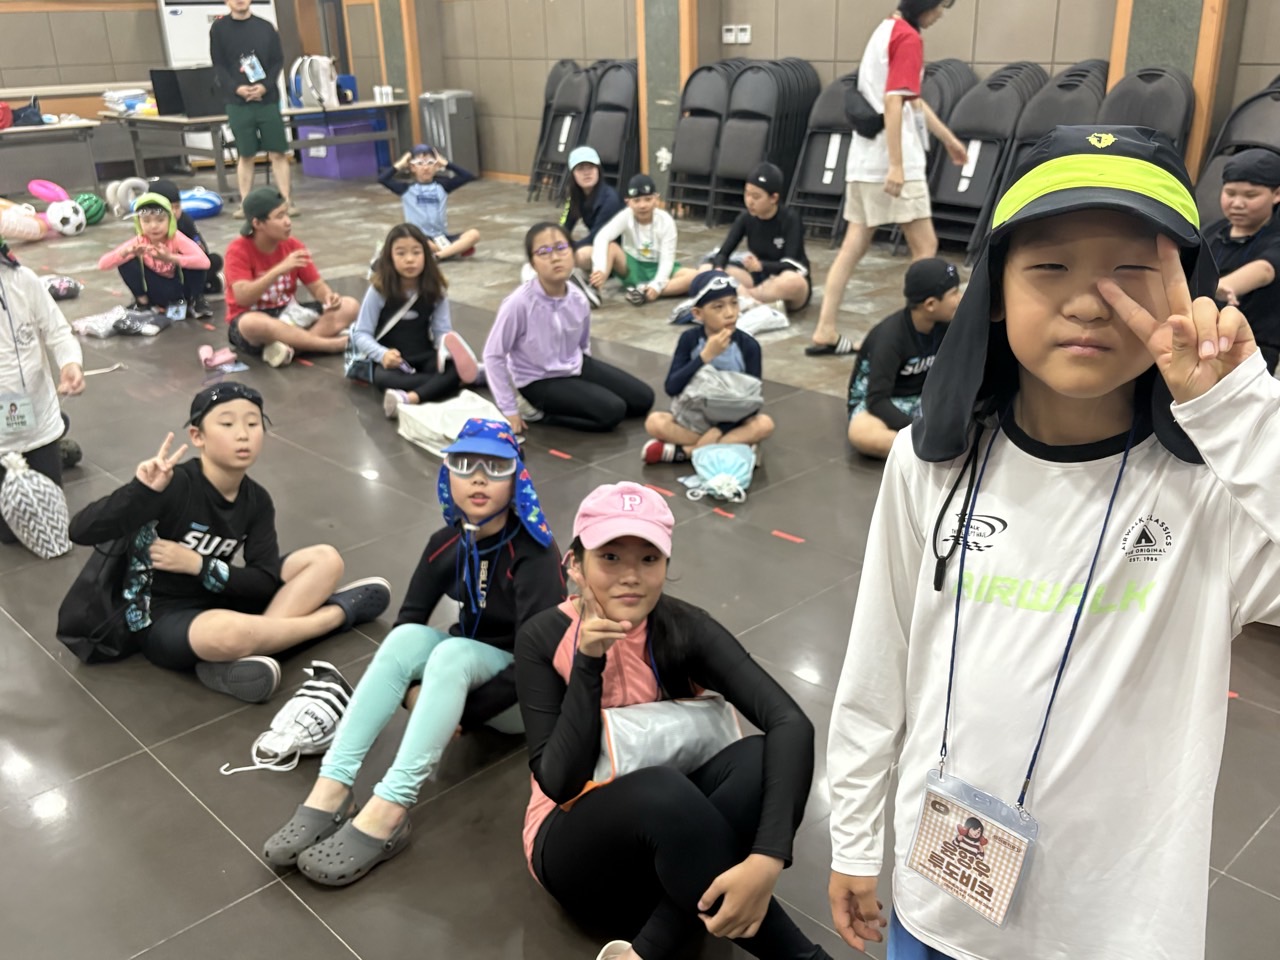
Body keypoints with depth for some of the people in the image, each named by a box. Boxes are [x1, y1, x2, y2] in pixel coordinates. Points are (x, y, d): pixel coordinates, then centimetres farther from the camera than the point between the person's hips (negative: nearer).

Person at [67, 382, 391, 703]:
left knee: (326, 560, -5)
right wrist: (141, 490, -40)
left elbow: (266, 583, -7)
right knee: (227, 632, -40)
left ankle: (233, 659, -20)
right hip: (163, 617, -6)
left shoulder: (257, 501, -3)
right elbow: (81, 532, -26)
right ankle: (337, 612, -14)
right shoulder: (174, 486, -20)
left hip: (220, 600, 7)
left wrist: (198, 565, -18)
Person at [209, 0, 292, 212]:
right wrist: (236, 88, -15)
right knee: (245, 155, 3)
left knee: (278, 153, -2)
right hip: (237, 102, -1)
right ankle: (245, 203, 11)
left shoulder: (265, 27, 7)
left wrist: (265, 86, -11)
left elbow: (278, 61, 5)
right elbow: (218, 66, 1)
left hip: (267, 99, 1)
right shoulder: (219, 28, 4)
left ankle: (287, 201, 2)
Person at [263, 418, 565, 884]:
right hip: (468, 663, 5)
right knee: (408, 637, -24)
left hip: (525, 690, -5)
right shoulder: (447, 542, -5)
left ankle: (386, 814, -42)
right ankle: (330, 791, -33)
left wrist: (460, 715, -27)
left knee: (452, 653, -33)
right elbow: (409, 618, -1)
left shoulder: (534, 553, -22)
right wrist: (416, 690, -17)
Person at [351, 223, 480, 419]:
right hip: (393, 360, -2)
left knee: (455, 366, -30)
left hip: (424, 357, 2)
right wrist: (382, 354, -31)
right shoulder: (379, 290, -11)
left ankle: (409, 398, -50)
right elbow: (361, 334, -11)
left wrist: (446, 350, -31)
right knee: (383, 379, -37)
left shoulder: (435, 289, -3)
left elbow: (443, 330, -7)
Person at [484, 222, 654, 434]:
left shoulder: (578, 299, -11)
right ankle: (537, 408, -5)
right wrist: (509, 410, -17)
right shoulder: (519, 303, -28)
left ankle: (566, 405, 10)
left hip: (576, 366, 7)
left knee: (643, 399, 6)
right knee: (612, 411, -20)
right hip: (540, 380, -7)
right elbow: (493, 355, -20)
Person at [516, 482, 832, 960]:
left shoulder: (685, 629, -14)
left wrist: (766, 858, -43)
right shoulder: (543, 638, -13)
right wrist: (589, 663, -30)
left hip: (669, 837, 2)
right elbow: (561, 783, -20)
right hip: (576, 845, -2)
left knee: (760, 758, -29)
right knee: (662, 790, -37)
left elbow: (791, 724, -28)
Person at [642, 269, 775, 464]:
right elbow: (672, 388, -17)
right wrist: (705, 356, -26)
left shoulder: (748, 345, -10)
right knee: (654, 422, -24)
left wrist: (719, 430, -23)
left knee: (764, 424, -29)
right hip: (691, 420, 0)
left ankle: (681, 451, -26)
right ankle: (735, 445, -23)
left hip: (730, 423, 0)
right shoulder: (690, 339, -8)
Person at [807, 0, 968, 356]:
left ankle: (825, 333, 6)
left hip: (864, 160, 9)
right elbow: (894, 103, -20)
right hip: (891, 162, -9)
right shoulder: (909, 38, -11)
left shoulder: (887, 30, 19)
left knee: (854, 245, 8)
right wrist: (896, 165, -24)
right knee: (925, 246, 0)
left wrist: (949, 139, 31)